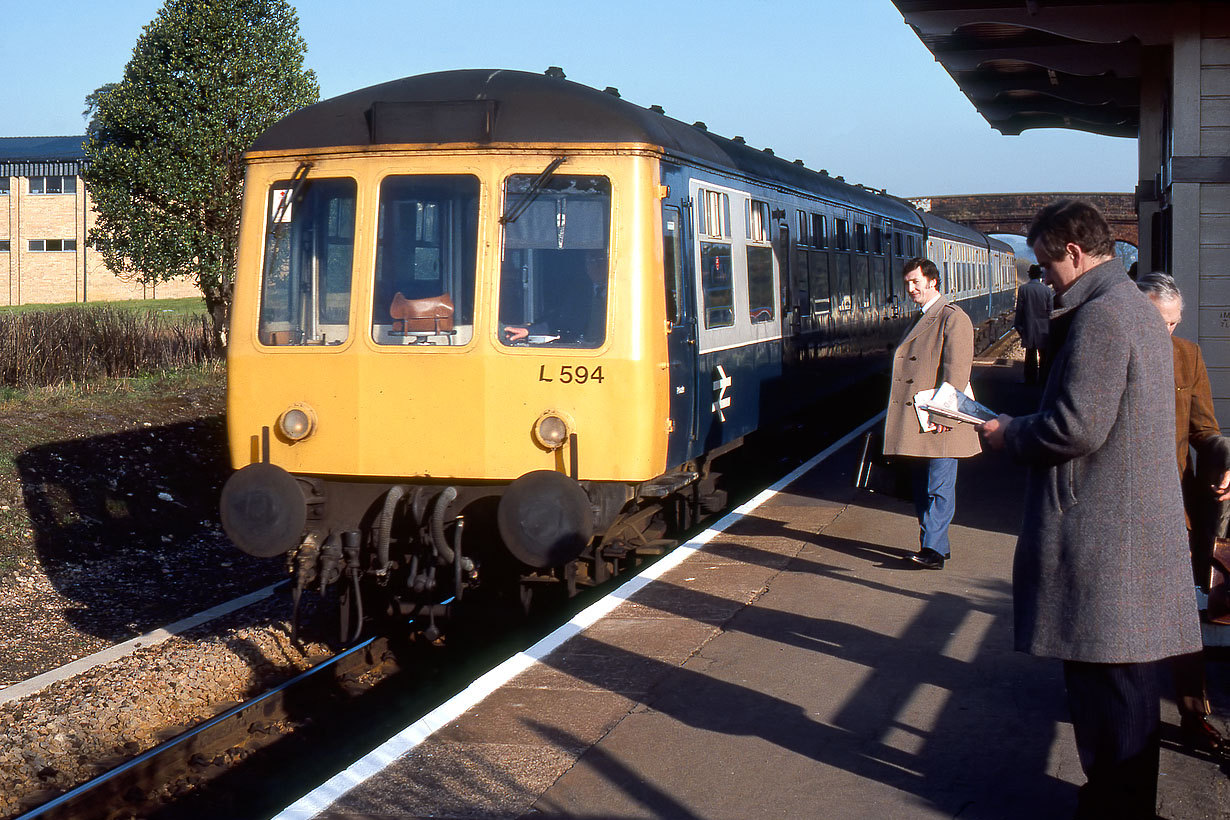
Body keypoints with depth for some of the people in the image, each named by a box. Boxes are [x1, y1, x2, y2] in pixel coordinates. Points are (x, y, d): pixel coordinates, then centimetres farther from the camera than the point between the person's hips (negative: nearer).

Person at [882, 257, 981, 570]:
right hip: (915, 421, 9)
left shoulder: (953, 318, -8)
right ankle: (936, 545, 20)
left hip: (940, 424, -9)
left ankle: (933, 550, -9)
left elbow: (957, 368, -16)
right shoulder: (921, 319, 20)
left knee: (939, 488, -8)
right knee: (921, 487, 12)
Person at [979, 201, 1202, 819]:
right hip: (1138, 528, 10)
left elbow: (1076, 426, -23)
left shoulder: (1099, 315, -17)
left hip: (1102, 535, -10)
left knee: (1106, 681, -1)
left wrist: (1009, 434, -6)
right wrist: (1025, 429, 15)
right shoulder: (1135, 308, 16)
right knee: (1127, 681, 18)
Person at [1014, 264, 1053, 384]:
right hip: (1043, 328, 0)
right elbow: (1050, 312, -1)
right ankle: (1044, 380, 8)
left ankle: (1030, 380, 7)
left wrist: (1018, 326, 5)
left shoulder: (1023, 289, -6)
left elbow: (1019, 309, -3)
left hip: (1028, 328, 0)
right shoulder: (1047, 290, -4)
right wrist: (1049, 327, 8)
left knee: (1030, 355, 6)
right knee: (1044, 355, 7)